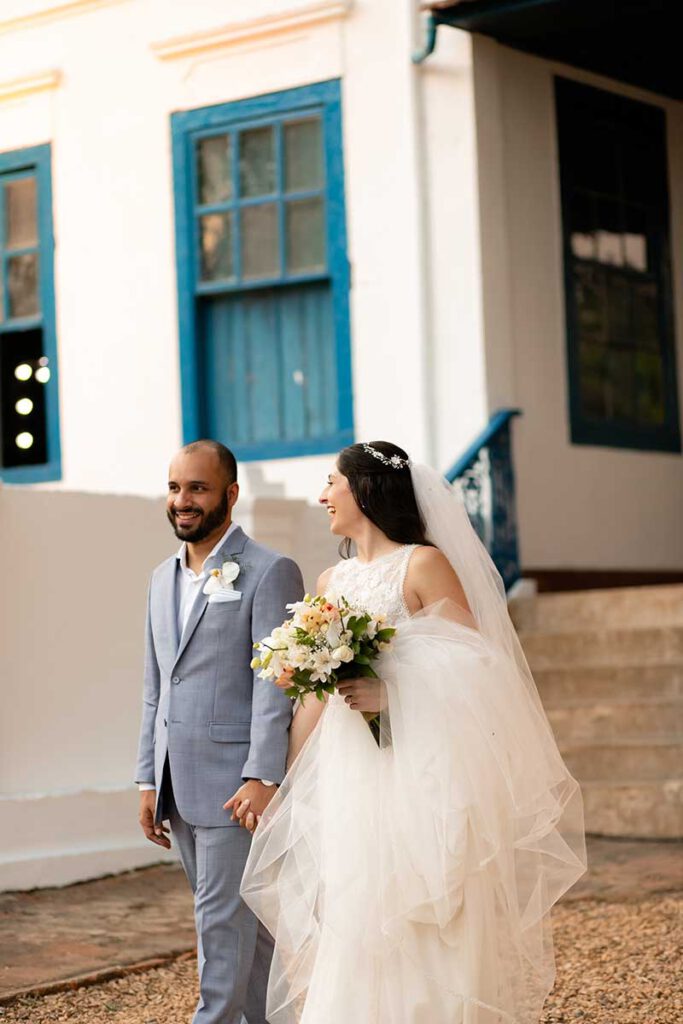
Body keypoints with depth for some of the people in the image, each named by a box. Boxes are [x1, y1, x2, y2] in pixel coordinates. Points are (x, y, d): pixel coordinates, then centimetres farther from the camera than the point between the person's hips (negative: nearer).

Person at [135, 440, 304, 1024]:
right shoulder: (163, 578, 16)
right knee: (243, 920, 14)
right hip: (178, 787, 7)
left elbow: (276, 685, -13)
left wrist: (263, 778, -20)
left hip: (233, 782, -7)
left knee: (223, 920, -6)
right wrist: (149, 780, 13)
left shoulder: (270, 573, -7)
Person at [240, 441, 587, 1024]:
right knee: (353, 930, 5)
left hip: (419, 777, -6)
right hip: (349, 784, 6)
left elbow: (473, 670, -10)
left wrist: (392, 694, -22)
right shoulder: (332, 582, 14)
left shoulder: (424, 565, -4)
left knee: (422, 934, -4)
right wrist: (283, 788, 11)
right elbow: (313, 695, 15)